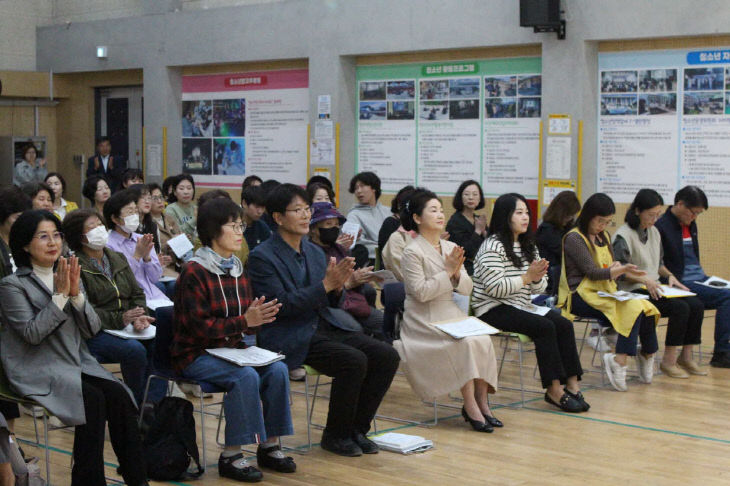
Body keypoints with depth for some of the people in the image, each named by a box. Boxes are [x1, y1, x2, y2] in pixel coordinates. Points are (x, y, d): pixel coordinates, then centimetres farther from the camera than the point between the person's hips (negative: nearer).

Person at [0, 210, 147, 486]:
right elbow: (32, 333, -16)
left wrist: (76, 294, -9)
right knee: (94, 399, -28)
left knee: (118, 394, -21)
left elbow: (92, 329, 6)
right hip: (38, 371, -5)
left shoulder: (69, 276, 14)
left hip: (77, 364, 5)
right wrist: (60, 295, -17)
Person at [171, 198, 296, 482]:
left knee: (277, 370, -16)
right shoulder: (194, 273, -14)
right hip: (196, 354, -7)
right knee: (246, 376, -31)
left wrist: (261, 318, -11)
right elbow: (200, 327, -19)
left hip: (231, 349, 7)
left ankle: (269, 446, -5)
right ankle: (230, 457, -20)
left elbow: (247, 324, 13)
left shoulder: (237, 270, 9)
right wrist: (244, 321, -26)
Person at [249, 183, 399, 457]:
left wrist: (338, 287, -8)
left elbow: (330, 303, 16)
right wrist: (325, 284, -21)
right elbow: (280, 305, -18)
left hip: (324, 327, 7)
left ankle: (356, 428, 4)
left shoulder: (315, 252, 14)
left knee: (387, 356, -10)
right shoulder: (262, 257, -8)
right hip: (290, 338, -7)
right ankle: (335, 435, -7)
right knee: (354, 361, -27)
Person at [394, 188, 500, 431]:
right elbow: (421, 292, -17)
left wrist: (457, 274, -10)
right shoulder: (412, 252, -8)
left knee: (483, 340, -21)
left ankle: (481, 401, -16)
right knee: (465, 343, -28)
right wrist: (448, 272, -17)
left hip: (451, 315, 6)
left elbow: (467, 289, 10)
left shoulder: (451, 248, 12)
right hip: (424, 321, -6)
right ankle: (471, 406, -21)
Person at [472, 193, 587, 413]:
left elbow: (539, 287, 13)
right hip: (493, 310, -8)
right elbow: (494, 288, -20)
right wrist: (527, 277, -20)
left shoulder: (528, 246, 16)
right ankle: (554, 389, -22)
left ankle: (571, 384, -16)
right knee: (545, 326, -27)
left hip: (520, 307, 8)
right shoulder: (493, 247, -11)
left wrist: (538, 277, -10)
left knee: (564, 324, -15)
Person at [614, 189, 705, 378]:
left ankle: (686, 356, -4)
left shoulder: (654, 232, 15)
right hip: (634, 291, -8)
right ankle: (668, 361, -18)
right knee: (680, 308, -26)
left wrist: (669, 275, 6)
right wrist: (644, 279, -25)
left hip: (655, 288, 8)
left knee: (696, 305, -14)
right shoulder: (623, 236, -9)